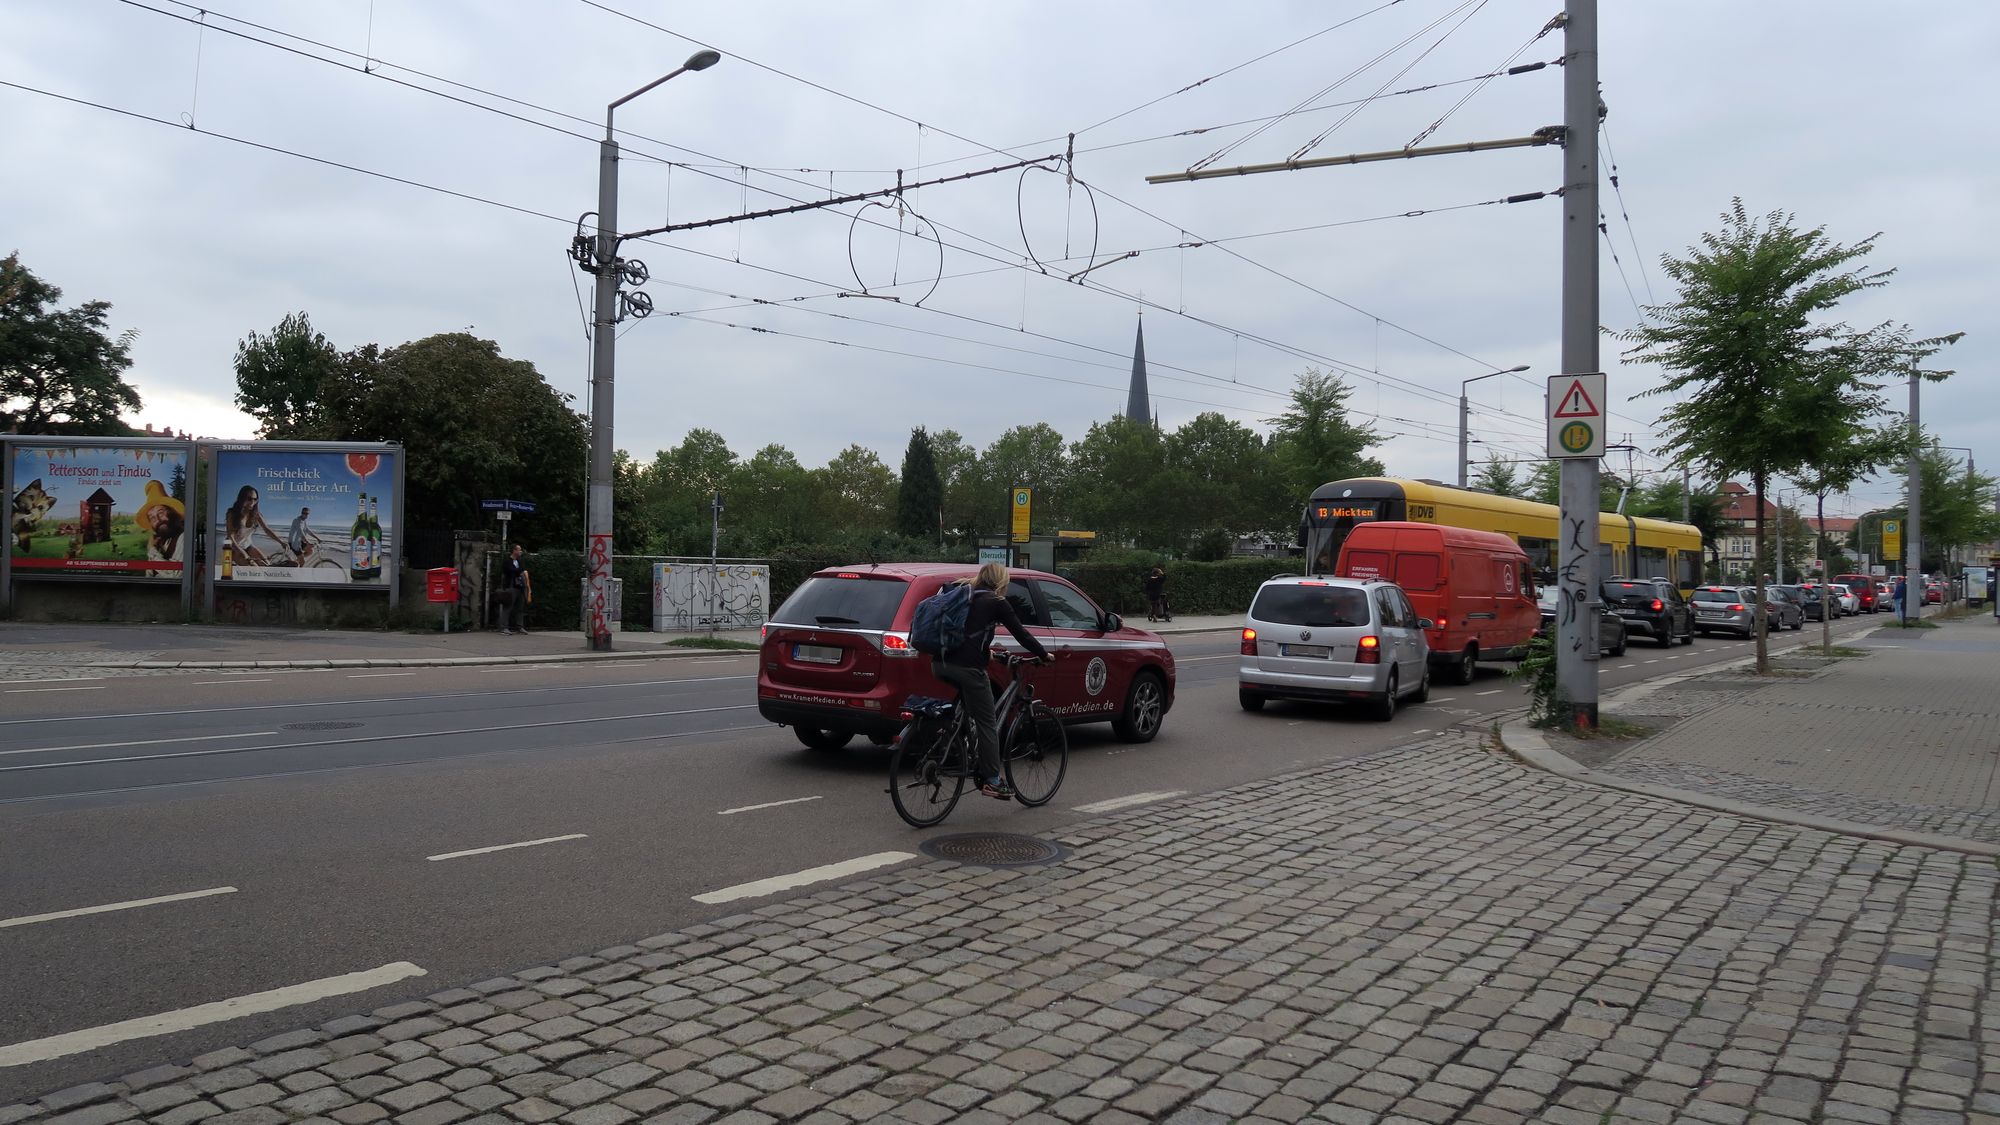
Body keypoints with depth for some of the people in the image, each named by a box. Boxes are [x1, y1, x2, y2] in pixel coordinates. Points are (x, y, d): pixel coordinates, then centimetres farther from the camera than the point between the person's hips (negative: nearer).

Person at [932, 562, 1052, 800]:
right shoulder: (997, 602, 2)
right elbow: (1020, 633, 4)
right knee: (988, 723, 2)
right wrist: (1043, 655, 16)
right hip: (967, 667, -7)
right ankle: (992, 780, 4)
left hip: (941, 664, 7)